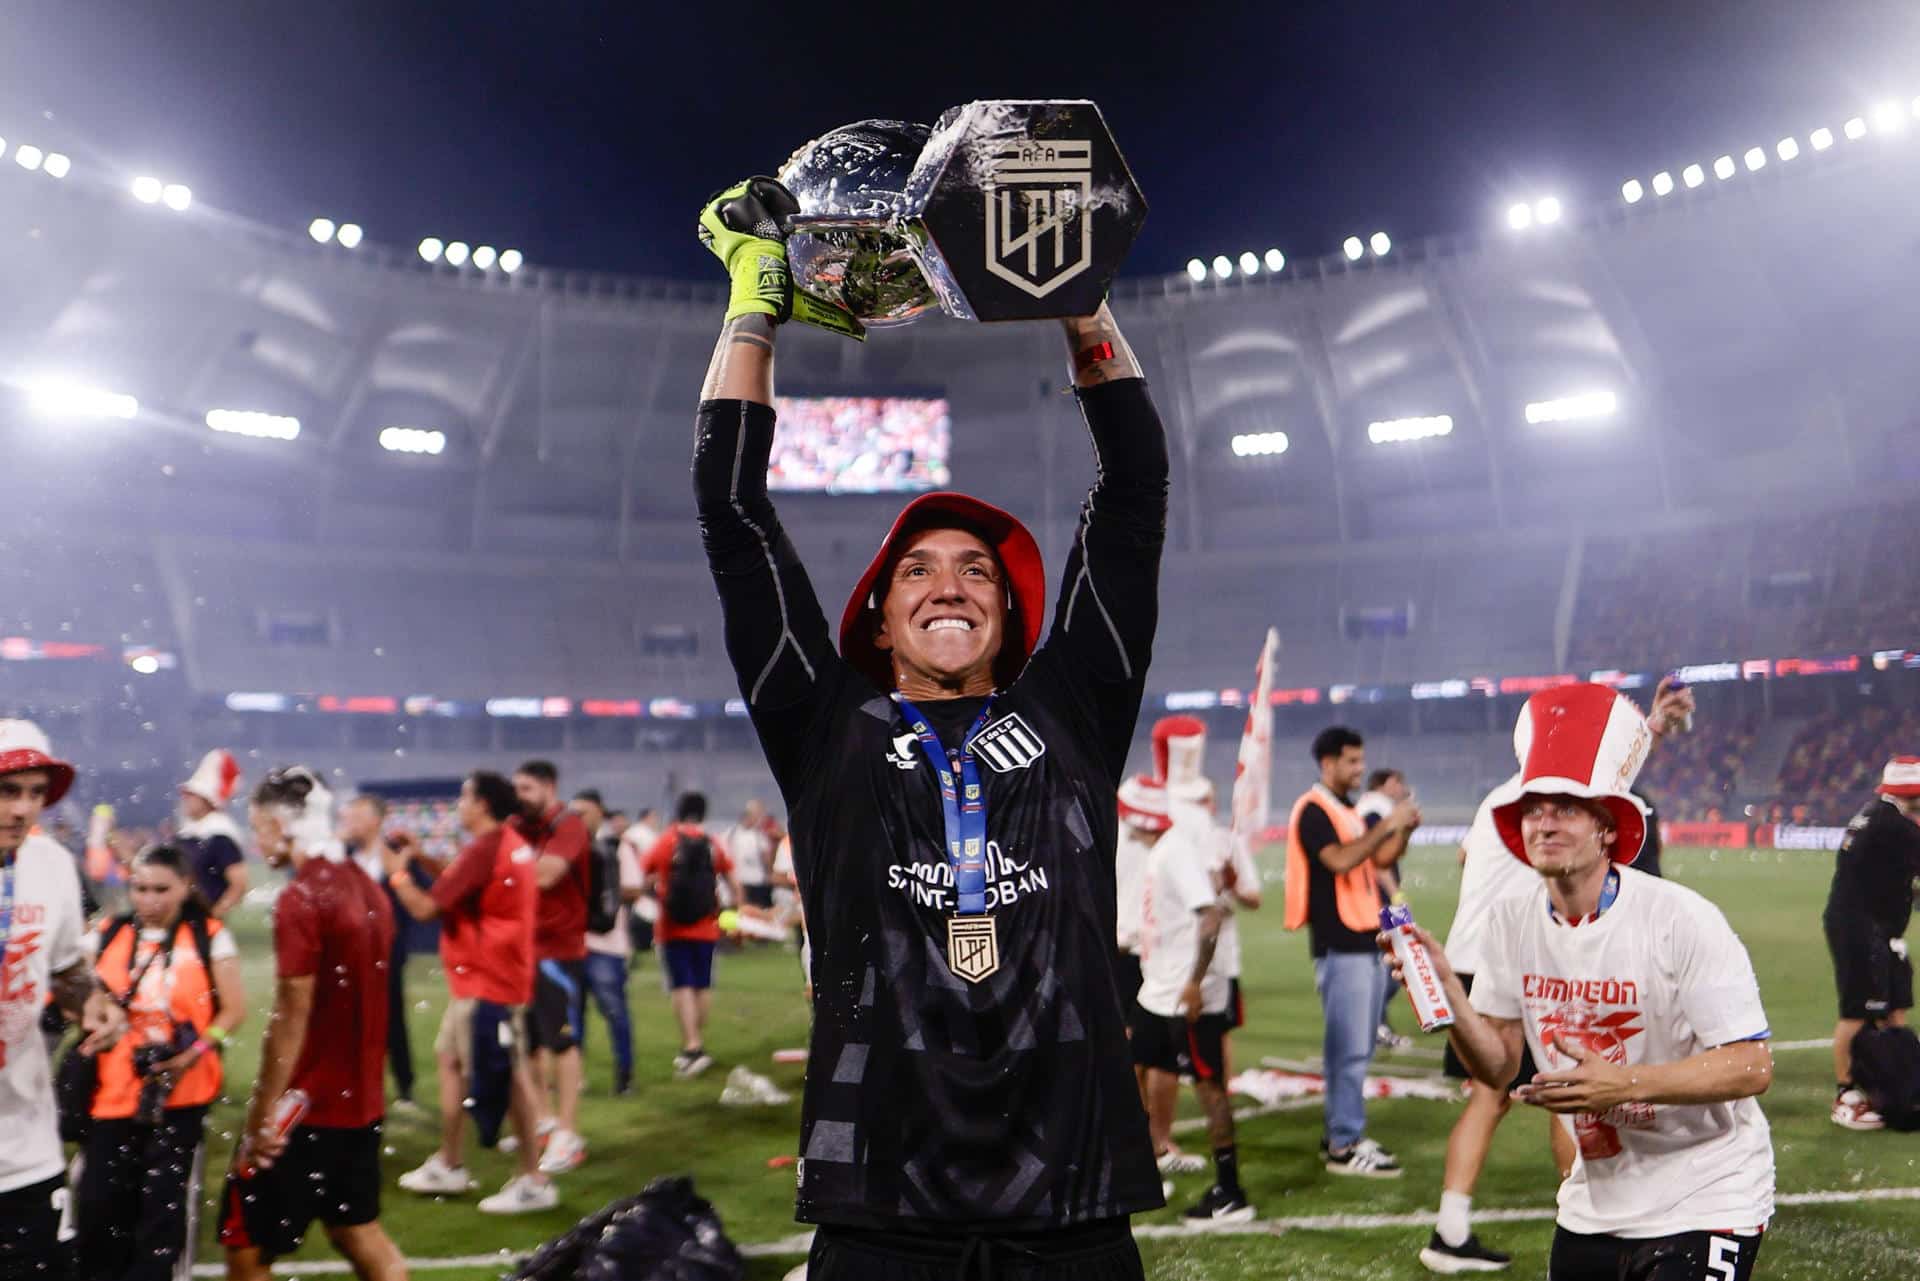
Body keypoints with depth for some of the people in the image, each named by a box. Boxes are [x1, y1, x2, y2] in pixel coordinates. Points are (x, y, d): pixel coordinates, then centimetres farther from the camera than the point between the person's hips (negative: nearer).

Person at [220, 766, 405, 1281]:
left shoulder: (300, 901, -18)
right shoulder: (367, 889, 6)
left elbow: (291, 1018, -18)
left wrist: (263, 1114, -13)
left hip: (306, 1108, -8)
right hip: (362, 1099, 8)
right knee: (358, 1230, 19)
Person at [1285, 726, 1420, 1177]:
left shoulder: (1348, 810, 18)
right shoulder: (1312, 810, -11)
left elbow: (1380, 859, 20)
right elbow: (1340, 861, -24)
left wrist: (1403, 830, 3)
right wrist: (1386, 824, -22)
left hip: (1365, 941, 9)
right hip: (1339, 945, -9)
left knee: (1358, 1046, 12)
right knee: (1350, 1047, -8)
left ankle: (1341, 1134, 20)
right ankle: (1344, 1146, -3)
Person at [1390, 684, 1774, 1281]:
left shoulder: (1682, 919, -18)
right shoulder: (1510, 922, -3)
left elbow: (1752, 1066, -18)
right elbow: (1500, 1067, 0)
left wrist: (1625, 1084, -30)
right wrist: (1447, 992, -16)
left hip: (1704, 1203, -4)